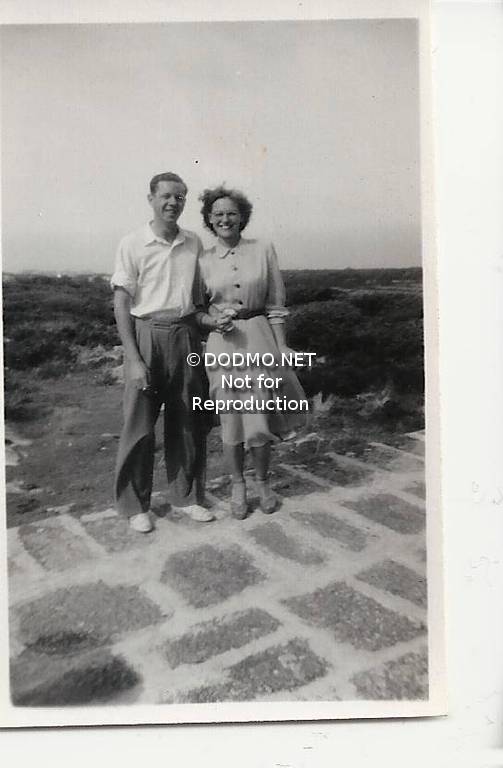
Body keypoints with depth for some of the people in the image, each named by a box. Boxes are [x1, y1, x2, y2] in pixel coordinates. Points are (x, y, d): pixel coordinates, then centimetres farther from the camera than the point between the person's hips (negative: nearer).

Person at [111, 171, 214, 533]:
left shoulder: (194, 243, 8)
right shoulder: (133, 244, -4)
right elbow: (121, 303, -7)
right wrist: (134, 358, -13)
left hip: (186, 335, 4)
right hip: (146, 336, -3)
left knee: (188, 421, 10)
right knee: (140, 423, 1)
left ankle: (188, 496, 26)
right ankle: (136, 505, 17)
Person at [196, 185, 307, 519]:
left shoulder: (263, 250, 3)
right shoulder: (203, 261, 5)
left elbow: (276, 306, 3)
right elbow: (196, 310, 10)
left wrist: (281, 348, -1)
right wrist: (215, 321, -11)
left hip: (260, 341, 0)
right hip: (223, 344, 1)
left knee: (261, 419, 3)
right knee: (231, 421, 5)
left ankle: (263, 482, 27)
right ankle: (238, 485, 26)